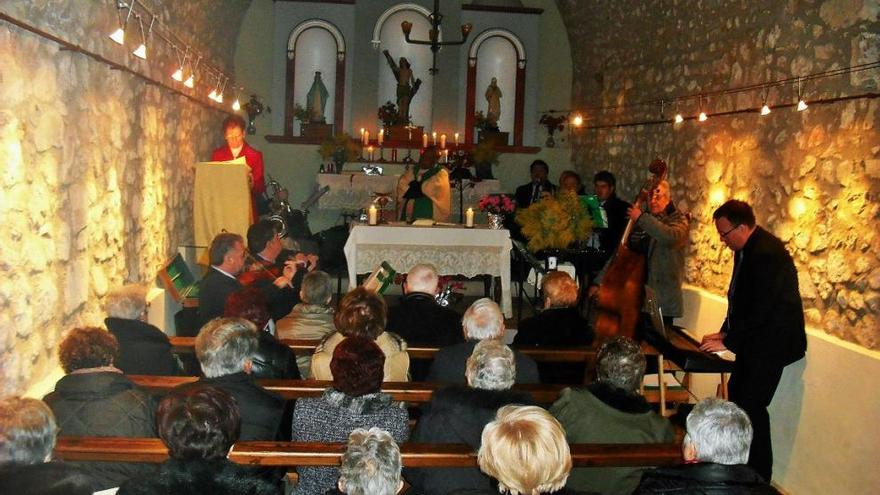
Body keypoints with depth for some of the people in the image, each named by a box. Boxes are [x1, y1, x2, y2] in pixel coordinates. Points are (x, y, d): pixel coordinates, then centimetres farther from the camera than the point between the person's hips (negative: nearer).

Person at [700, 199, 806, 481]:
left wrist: (729, 342, -18)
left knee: (750, 407, -7)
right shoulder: (746, 248, 7)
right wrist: (725, 332, 8)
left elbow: (761, 309, -24)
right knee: (736, 399, 12)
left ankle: (759, 476, 7)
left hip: (771, 342, -10)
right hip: (754, 339, 10)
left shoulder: (767, 253, -23)